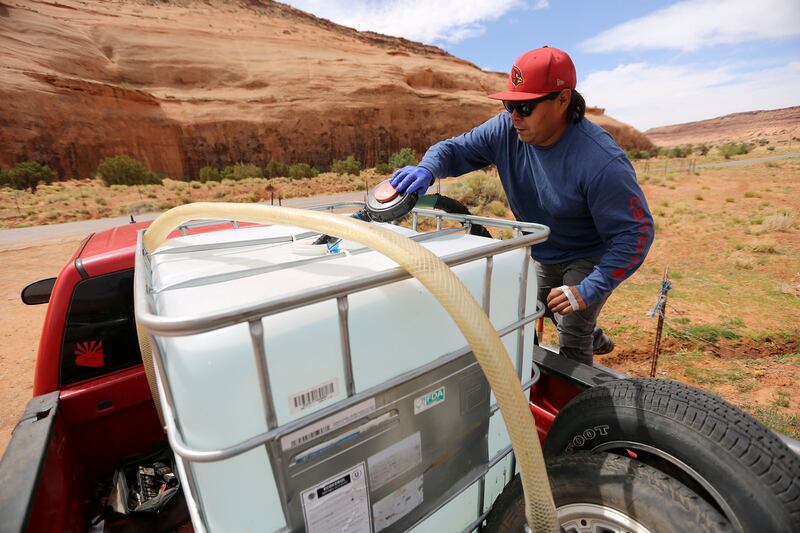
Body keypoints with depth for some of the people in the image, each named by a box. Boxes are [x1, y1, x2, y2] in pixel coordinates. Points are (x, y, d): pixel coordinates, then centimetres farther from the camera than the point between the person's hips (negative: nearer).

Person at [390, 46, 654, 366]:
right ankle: (595, 338, 59)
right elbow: (455, 149, -13)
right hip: (544, 255, 7)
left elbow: (635, 232, -30)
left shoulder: (601, 161, -35)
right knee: (554, 312, 28)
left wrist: (590, 290, -35)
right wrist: (426, 170, -37)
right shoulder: (506, 129, -19)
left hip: (590, 258, -6)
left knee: (571, 342, -7)